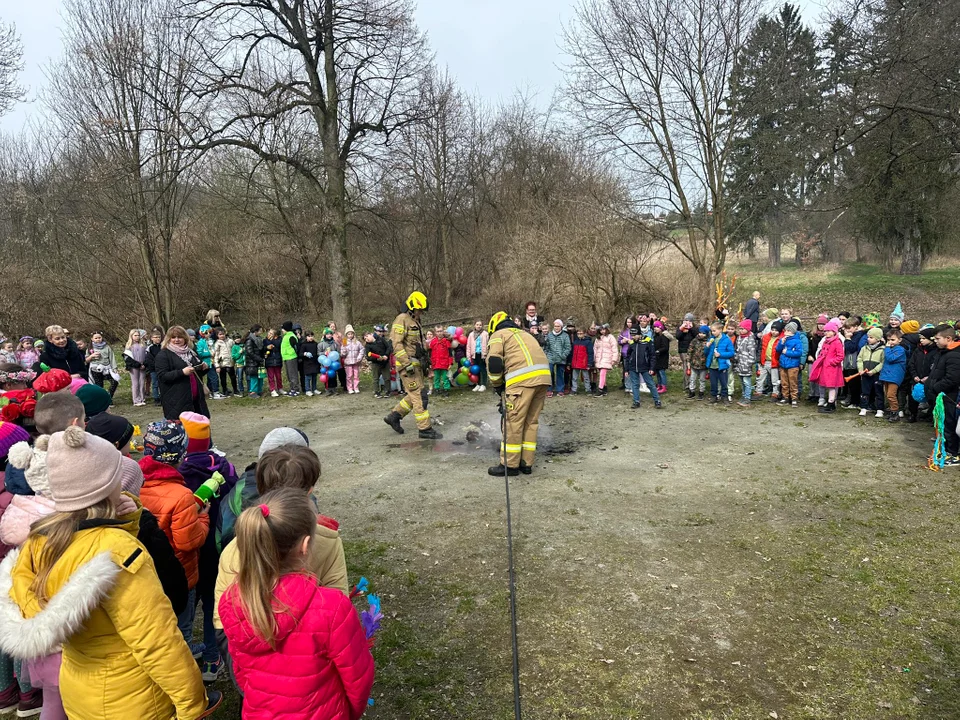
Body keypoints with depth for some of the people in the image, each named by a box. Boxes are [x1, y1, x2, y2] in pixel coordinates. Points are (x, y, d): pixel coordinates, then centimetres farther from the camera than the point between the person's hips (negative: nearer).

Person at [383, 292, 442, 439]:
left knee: (415, 395, 14)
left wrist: (423, 361, 22)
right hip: (408, 365, -10)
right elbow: (396, 344, -20)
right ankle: (425, 429, -2)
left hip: (416, 364, 10)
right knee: (419, 395, -7)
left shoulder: (415, 321, 17)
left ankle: (394, 416, 24)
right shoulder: (402, 320, -13)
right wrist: (407, 363, -24)